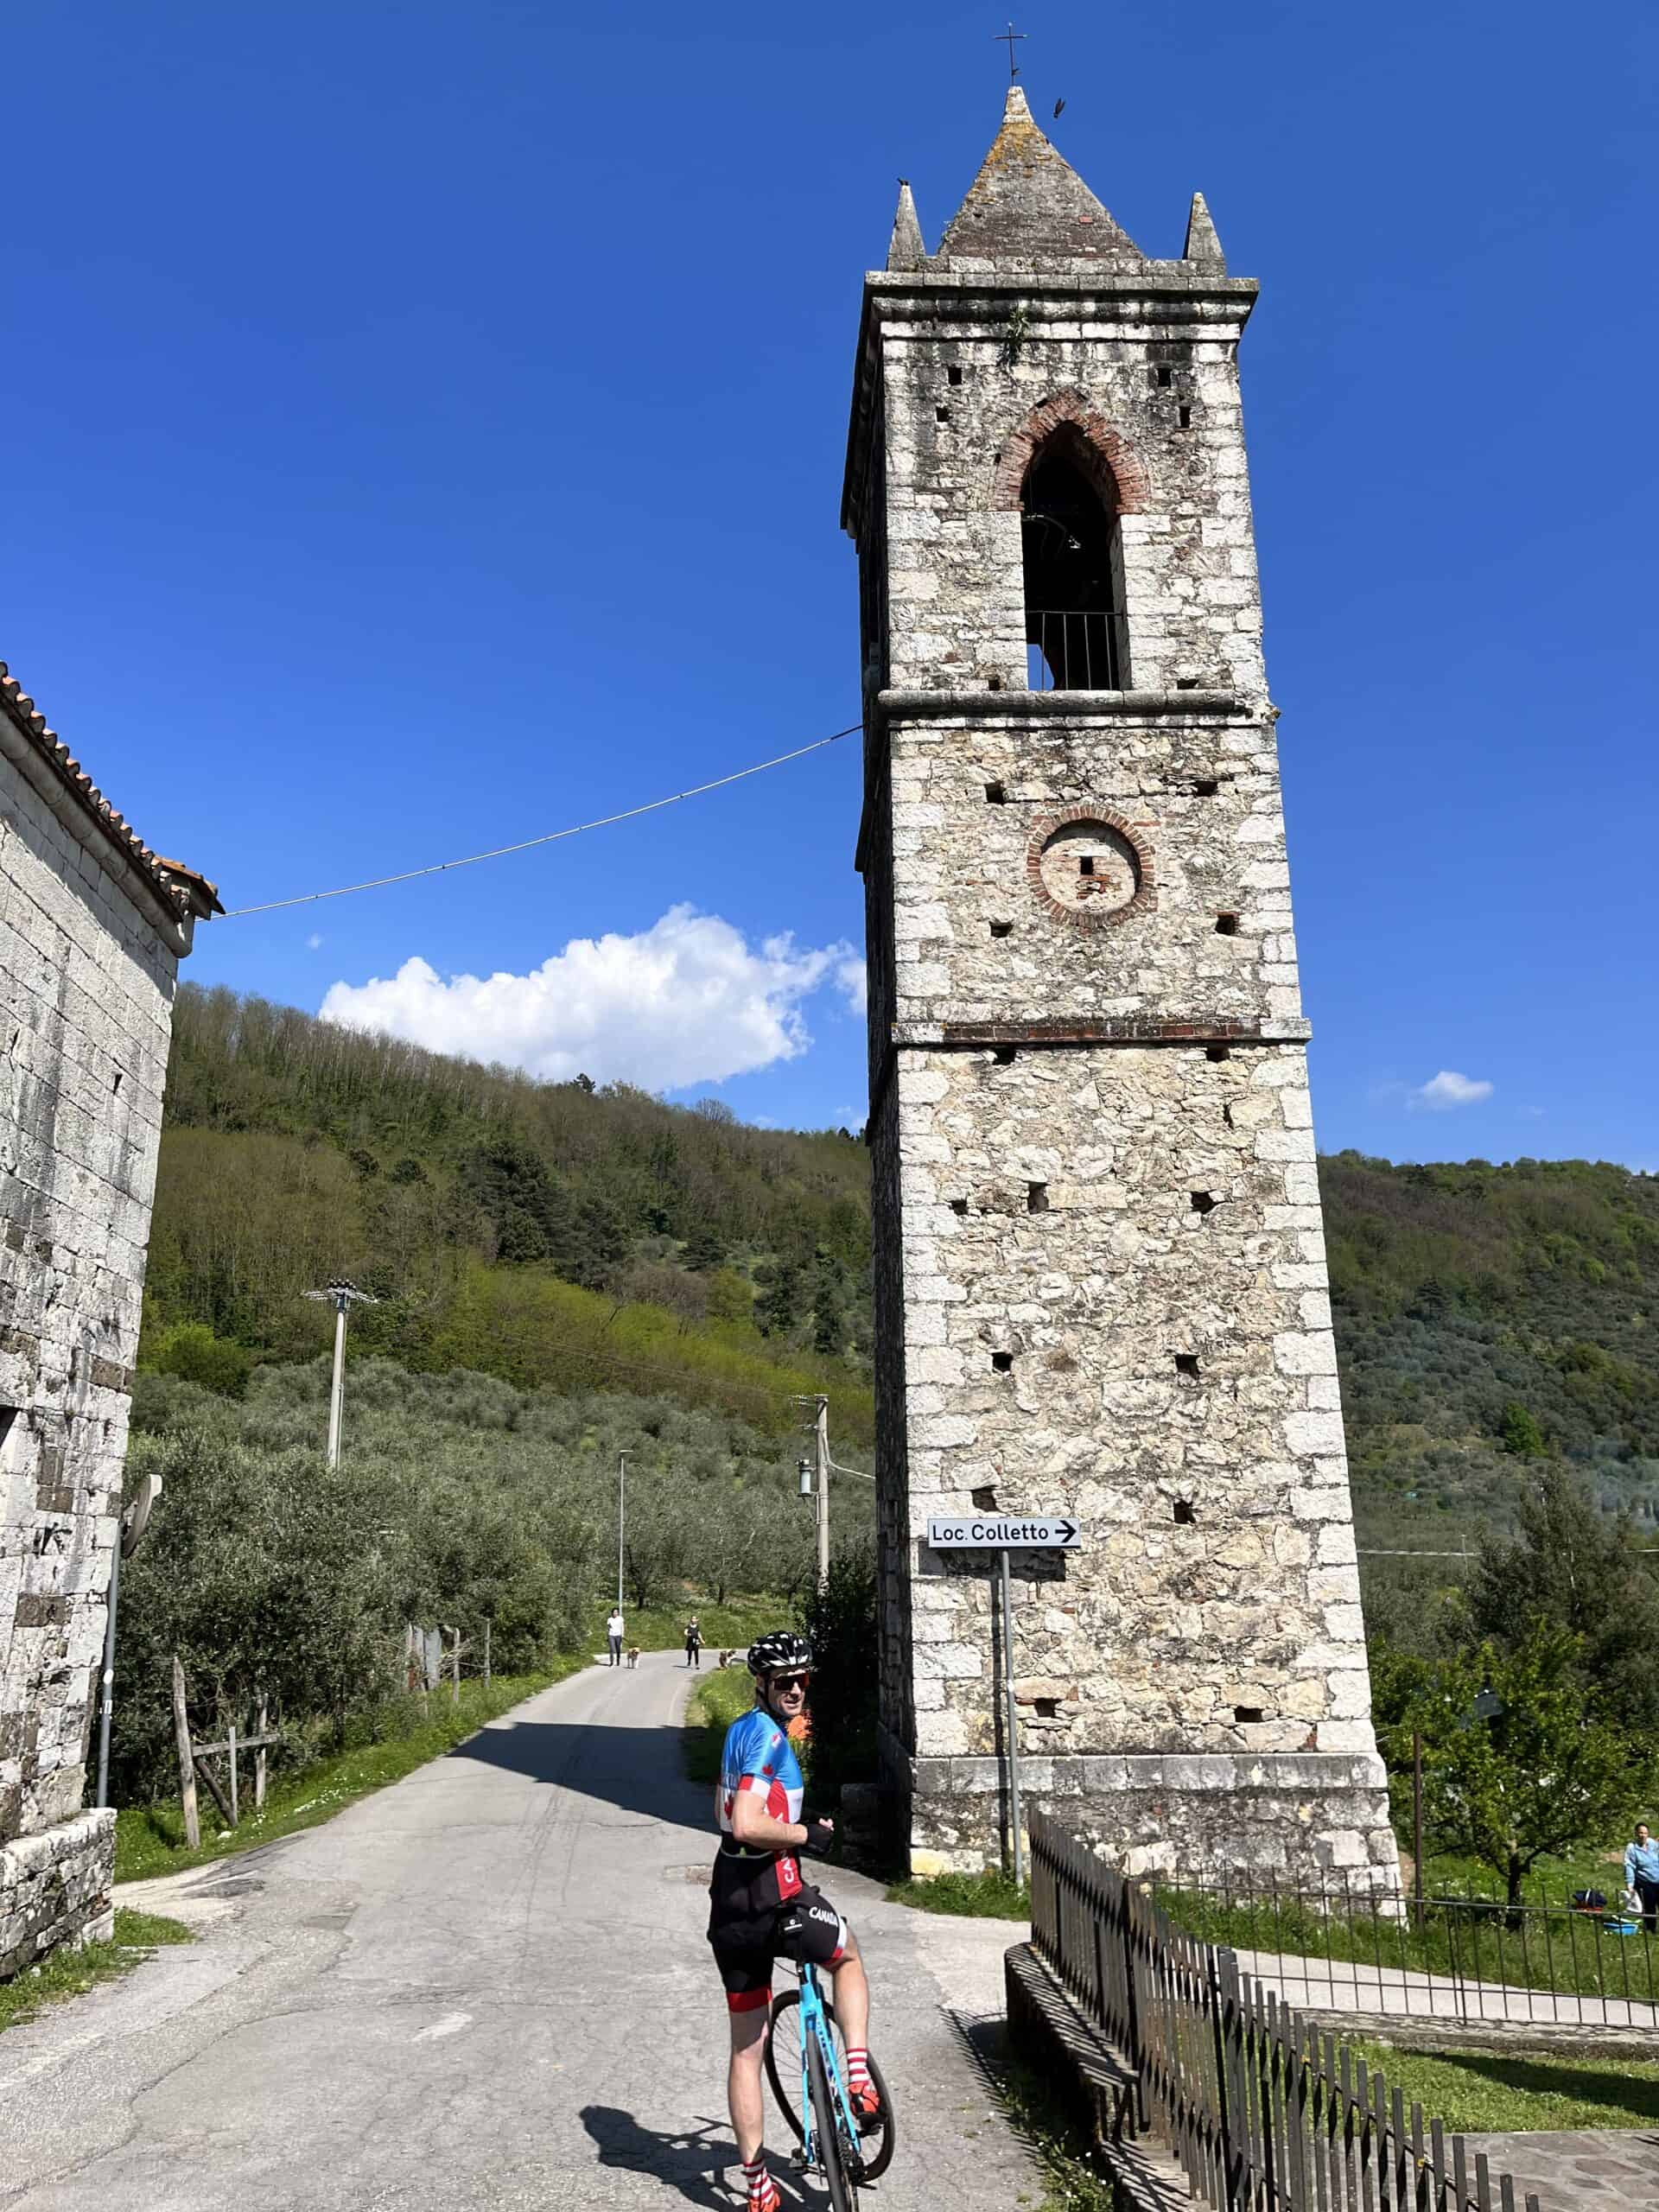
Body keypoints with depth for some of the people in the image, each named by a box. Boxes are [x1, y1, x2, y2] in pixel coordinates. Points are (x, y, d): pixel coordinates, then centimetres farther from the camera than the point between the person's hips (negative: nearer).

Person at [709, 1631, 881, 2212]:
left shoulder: (741, 1729, 14)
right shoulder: (768, 1735, -15)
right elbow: (748, 1825, -26)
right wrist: (809, 1834, -13)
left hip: (728, 1906, 8)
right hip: (776, 1899, -7)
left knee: (746, 2048, 14)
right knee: (847, 1958, 24)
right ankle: (858, 2076, 13)